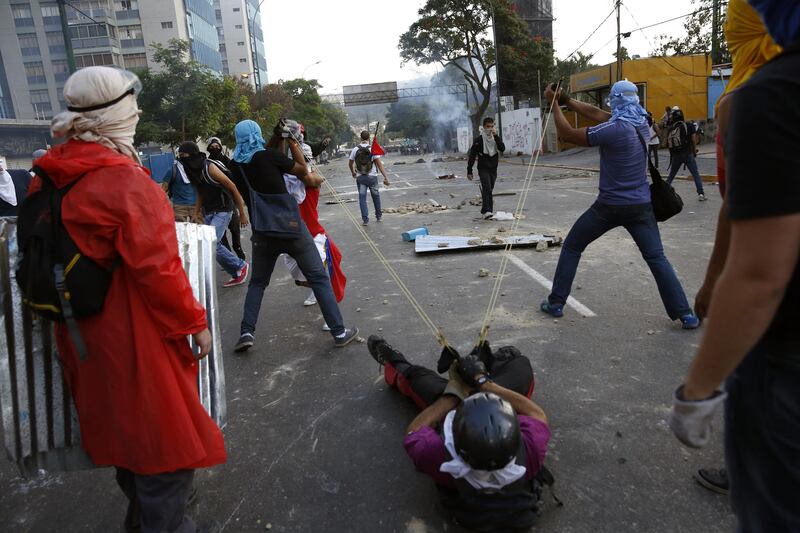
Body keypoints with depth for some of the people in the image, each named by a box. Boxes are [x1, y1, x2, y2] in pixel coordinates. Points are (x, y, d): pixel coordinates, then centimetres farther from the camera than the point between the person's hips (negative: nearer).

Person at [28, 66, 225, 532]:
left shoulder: (52, 176, 4)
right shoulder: (126, 182, -23)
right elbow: (157, 268, -25)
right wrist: (194, 322, -14)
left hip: (85, 330, 9)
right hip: (136, 334, -9)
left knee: (123, 421, 25)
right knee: (163, 431, 6)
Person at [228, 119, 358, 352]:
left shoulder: (236, 165, 5)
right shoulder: (268, 156, -10)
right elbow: (302, 170, 2)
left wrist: (279, 137, 14)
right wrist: (290, 140, 11)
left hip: (263, 232, 4)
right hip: (290, 226, -4)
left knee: (257, 282, 21)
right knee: (319, 278, 4)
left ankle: (247, 332, 8)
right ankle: (339, 332, 4)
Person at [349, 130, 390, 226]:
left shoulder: (355, 150, -2)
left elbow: (350, 163, 9)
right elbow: (379, 164, -14)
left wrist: (353, 172, 29)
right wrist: (386, 177, -14)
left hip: (360, 177, 1)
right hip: (372, 177, -1)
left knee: (362, 198, 5)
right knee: (376, 196, 17)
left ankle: (365, 219, 1)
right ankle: (378, 215, 27)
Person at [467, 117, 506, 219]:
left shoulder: (495, 138, 8)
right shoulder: (479, 140, -5)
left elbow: (502, 149, -10)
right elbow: (472, 155, -3)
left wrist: (496, 136, -17)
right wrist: (469, 171, -5)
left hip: (493, 169, 5)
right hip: (483, 169, -5)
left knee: (489, 190, 10)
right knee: (486, 188, -20)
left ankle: (485, 210, 23)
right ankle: (487, 211, -27)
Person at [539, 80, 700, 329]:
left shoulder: (614, 129, -16)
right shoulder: (641, 124, 5)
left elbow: (567, 134, -11)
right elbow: (596, 113, 12)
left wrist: (554, 103, -1)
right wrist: (566, 99, 12)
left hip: (610, 206, -5)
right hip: (641, 205, 5)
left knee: (571, 247, 10)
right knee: (657, 258, 5)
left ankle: (556, 303, 13)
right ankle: (685, 314, 0)